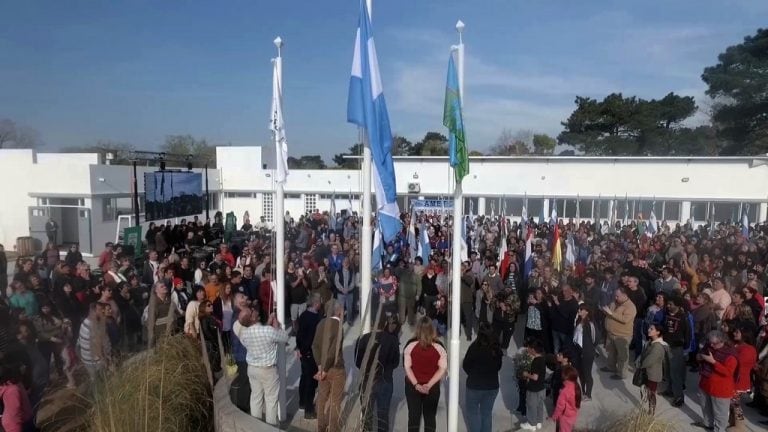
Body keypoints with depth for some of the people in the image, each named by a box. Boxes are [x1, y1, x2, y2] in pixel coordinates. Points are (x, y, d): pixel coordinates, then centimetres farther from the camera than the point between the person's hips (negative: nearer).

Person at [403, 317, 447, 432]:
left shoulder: (410, 345, -9)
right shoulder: (438, 347, -9)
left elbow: (407, 367, -10)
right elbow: (442, 368, -10)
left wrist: (416, 384, -13)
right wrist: (430, 384, -13)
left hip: (413, 386, 0)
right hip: (433, 388, 0)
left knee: (413, 416, 10)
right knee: (430, 417, 12)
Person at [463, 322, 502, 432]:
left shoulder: (474, 347, -20)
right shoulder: (497, 348, -7)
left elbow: (465, 366, -9)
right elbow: (498, 366, 6)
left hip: (475, 385, -4)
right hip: (492, 385, 4)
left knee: (472, 412, 14)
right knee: (487, 412, 19)